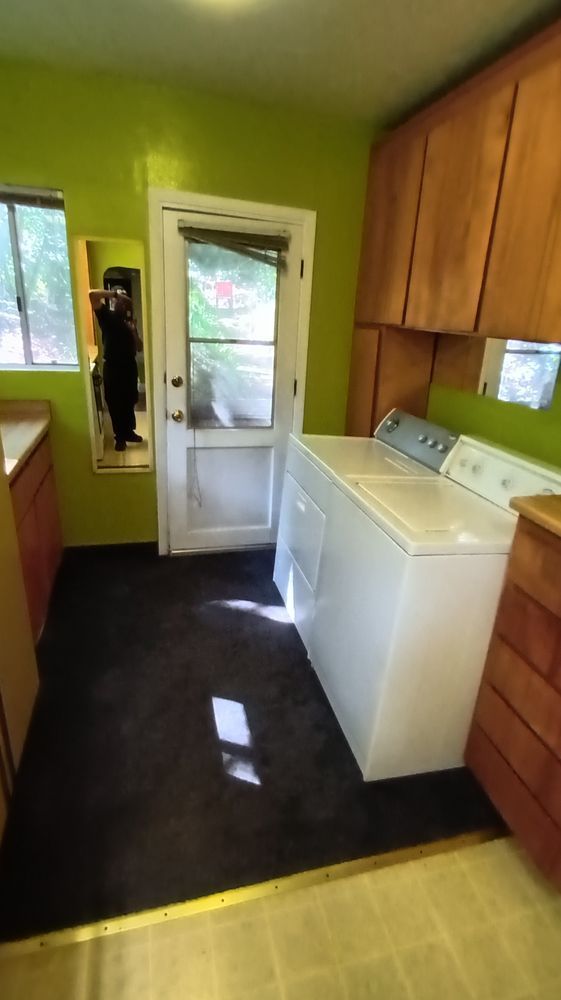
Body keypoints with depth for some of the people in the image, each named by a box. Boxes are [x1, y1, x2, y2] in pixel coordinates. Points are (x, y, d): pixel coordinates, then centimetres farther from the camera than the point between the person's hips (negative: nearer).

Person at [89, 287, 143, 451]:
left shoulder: (129, 322, 10)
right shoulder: (107, 316, -6)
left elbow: (138, 347, 6)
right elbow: (92, 294, -22)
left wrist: (133, 331, -10)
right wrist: (115, 294, -18)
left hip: (129, 366, 5)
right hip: (112, 367, -5)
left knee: (129, 402, 15)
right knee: (115, 403, 4)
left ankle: (129, 432, 31)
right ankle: (120, 437, 15)